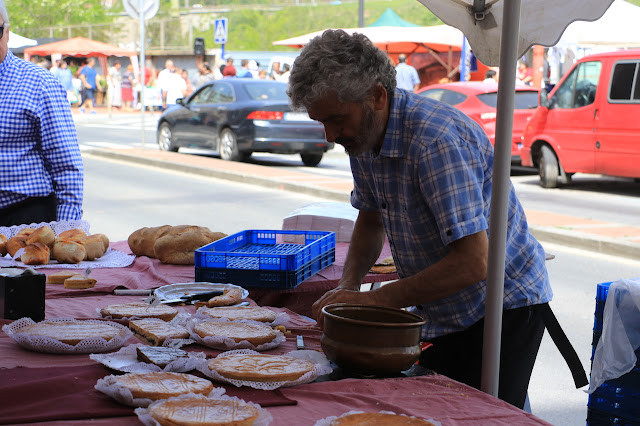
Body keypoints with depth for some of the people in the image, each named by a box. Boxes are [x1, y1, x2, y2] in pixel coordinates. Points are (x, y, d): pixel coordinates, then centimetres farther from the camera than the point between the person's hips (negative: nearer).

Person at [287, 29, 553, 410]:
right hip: (439, 315, 8)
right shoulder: (362, 134, -1)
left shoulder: (437, 141, -29)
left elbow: (472, 263, -32)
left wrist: (376, 300, -25)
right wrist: (348, 287, -3)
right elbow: (371, 221, 14)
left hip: (503, 307, -8)